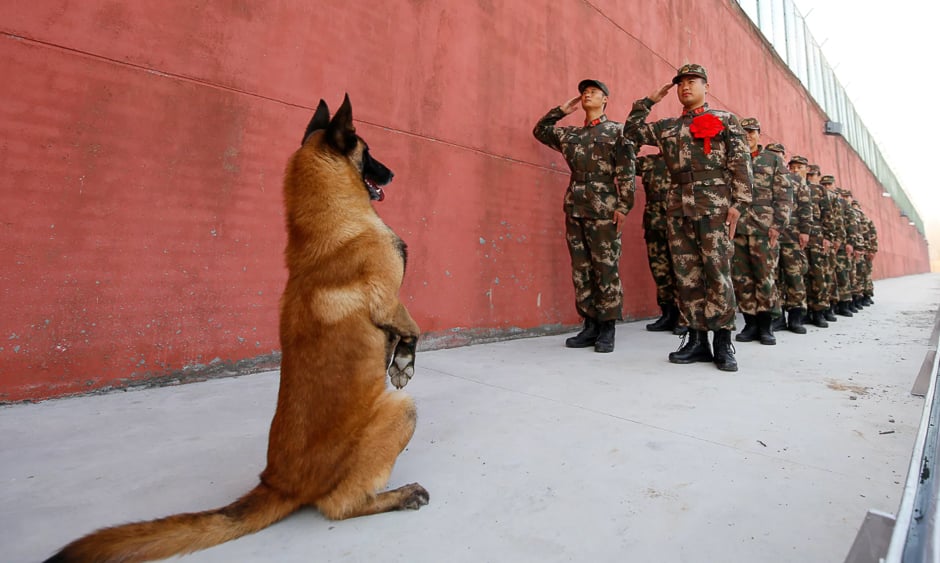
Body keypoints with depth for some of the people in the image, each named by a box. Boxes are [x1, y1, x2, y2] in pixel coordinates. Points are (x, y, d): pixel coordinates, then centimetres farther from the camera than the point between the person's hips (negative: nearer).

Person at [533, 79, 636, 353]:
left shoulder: (617, 131, 5)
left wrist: (624, 206, -12)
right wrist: (562, 109, 22)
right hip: (574, 208, 5)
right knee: (581, 269, 5)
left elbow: (627, 171, -3)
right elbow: (540, 130, 32)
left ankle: (607, 329, 6)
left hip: (604, 209, -5)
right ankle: (590, 325, 13)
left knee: (606, 269, -3)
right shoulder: (570, 133, 18)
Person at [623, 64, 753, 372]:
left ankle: (723, 343, 3)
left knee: (718, 273, -6)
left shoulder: (725, 120, 11)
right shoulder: (667, 126, 21)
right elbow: (631, 132, 21)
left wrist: (738, 203, -9)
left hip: (714, 205, -3)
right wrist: (649, 100, 20)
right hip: (678, 206, 4)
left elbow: (741, 164, 2)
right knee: (686, 275, 2)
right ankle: (697, 340, 9)